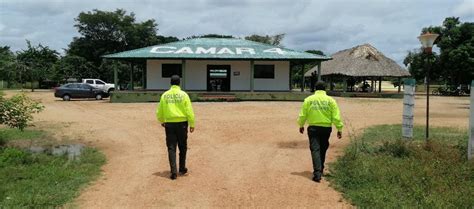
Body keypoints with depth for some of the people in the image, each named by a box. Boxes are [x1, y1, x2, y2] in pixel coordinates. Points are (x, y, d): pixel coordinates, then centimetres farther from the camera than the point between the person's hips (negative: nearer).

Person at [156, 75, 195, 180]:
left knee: (171, 148, 4)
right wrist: (192, 124, 1)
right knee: (182, 147, 14)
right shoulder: (183, 94, -4)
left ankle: (174, 172, -1)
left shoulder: (165, 95, 3)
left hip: (169, 124, 1)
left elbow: (159, 111, 8)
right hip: (181, 123, -1)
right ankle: (182, 169, 25)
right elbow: (189, 111, -8)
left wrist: (162, 121, 27)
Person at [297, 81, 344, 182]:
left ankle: (317, 173, -15)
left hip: (313, 128, -1)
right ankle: (320, 169, 31)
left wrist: (301, 125, 16)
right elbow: (336, 117, -5)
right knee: (323, 149, 18)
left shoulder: (308, 100, -1)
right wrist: (339, 129, 3)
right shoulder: (330, 100, -1)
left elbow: (303, 115, 1)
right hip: (326, 128, 1)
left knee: (315, 149, -3)